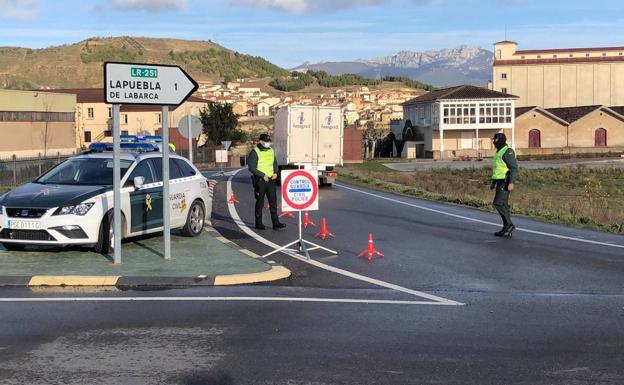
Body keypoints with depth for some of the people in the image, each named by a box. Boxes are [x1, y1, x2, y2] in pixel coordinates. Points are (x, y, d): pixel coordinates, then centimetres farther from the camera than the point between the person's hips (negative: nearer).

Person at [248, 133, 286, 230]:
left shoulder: (271, 151, 11)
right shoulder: (255, 152, -10)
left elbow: (275, 163, 20)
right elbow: (251, 167, -14)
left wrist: (276, 173, 1)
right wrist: (263, 175, -19)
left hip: (270, 180, 6)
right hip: (260, 181, -6)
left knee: (273, 201, 3)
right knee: (260, 202, 2)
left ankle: (276, 223, 5)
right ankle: (258, 223, 11)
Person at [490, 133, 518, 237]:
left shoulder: (508, 151, -12)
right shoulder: (499, 151, 19)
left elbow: (514, 168, -19)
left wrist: (511, 182, -27)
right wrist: (493, 182, 24)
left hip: (505, 182, -10)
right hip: (500, 182, 10)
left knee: (498, 203, -14)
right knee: (503, 205, 9)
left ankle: (509, 225, -8)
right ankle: (507, 229, 11)